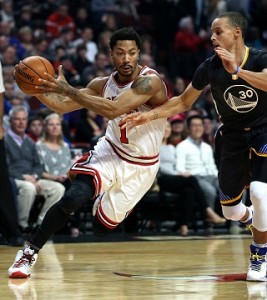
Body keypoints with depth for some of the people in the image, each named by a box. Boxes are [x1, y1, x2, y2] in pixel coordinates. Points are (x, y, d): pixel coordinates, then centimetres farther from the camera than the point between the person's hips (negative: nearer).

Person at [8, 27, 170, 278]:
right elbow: (62, 106, 1)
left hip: (140, 166, -3)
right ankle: (30, 252, -10)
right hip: (110, 151, 3)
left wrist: (67, 90, -39)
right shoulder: (103, 84, -3)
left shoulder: (149, 81, -23)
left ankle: (107, 200, 41)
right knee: (72, 197, -24)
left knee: (101, 227, 4)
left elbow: (113, 110, -37)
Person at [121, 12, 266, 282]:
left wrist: (237, 70, -49)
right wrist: (148, 116, -10)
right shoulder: (210, 67, -10)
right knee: (230, 210, 7)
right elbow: (183, 102, 1)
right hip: (233, 138, 4)